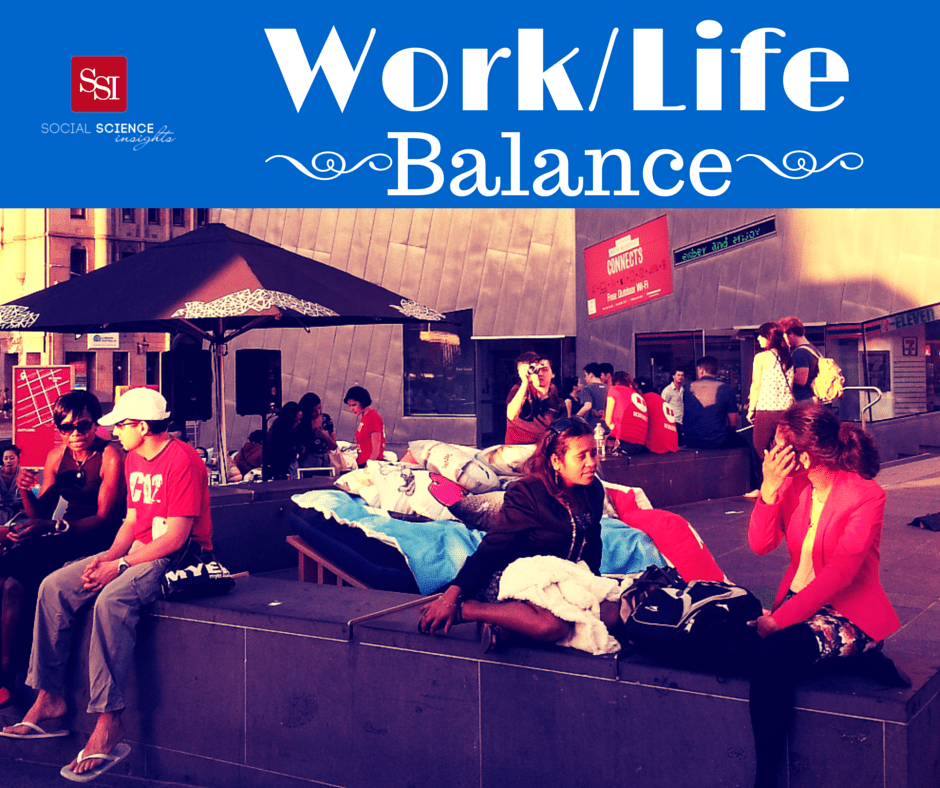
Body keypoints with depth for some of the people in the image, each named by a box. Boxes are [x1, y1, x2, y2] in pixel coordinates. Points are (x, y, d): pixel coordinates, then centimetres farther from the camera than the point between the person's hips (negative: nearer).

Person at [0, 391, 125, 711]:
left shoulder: (111, 457, -11)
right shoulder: (56, 456, 10)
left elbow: (105, 519, -17)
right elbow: (41, 515, 12)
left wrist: (55, 527, -28)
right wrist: (26, 490, -9)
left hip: (99, 541, -6)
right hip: (65, 539, 7)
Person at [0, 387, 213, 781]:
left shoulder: (182, 460, -17)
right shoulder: (134, 459, 13)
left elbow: (176, 536, -21)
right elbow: (132, 520, 14)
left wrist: (119, 565, -21)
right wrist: (108, 557, -4)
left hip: (178, 557, -9)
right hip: (138, 551, 9)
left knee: (112, 600, -34)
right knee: (54, 587, -5)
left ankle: (108, 725, -31)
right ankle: (49, 698, 2)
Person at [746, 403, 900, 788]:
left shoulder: (866, 495, -15)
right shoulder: (794, 485, 4)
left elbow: (838, 573, -22)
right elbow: (760, 544, -3)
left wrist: (779, 619, -27)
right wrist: (770, 488, -15)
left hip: (849, 613, -6)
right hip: (798, 603, 6)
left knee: (775, 653, -32)